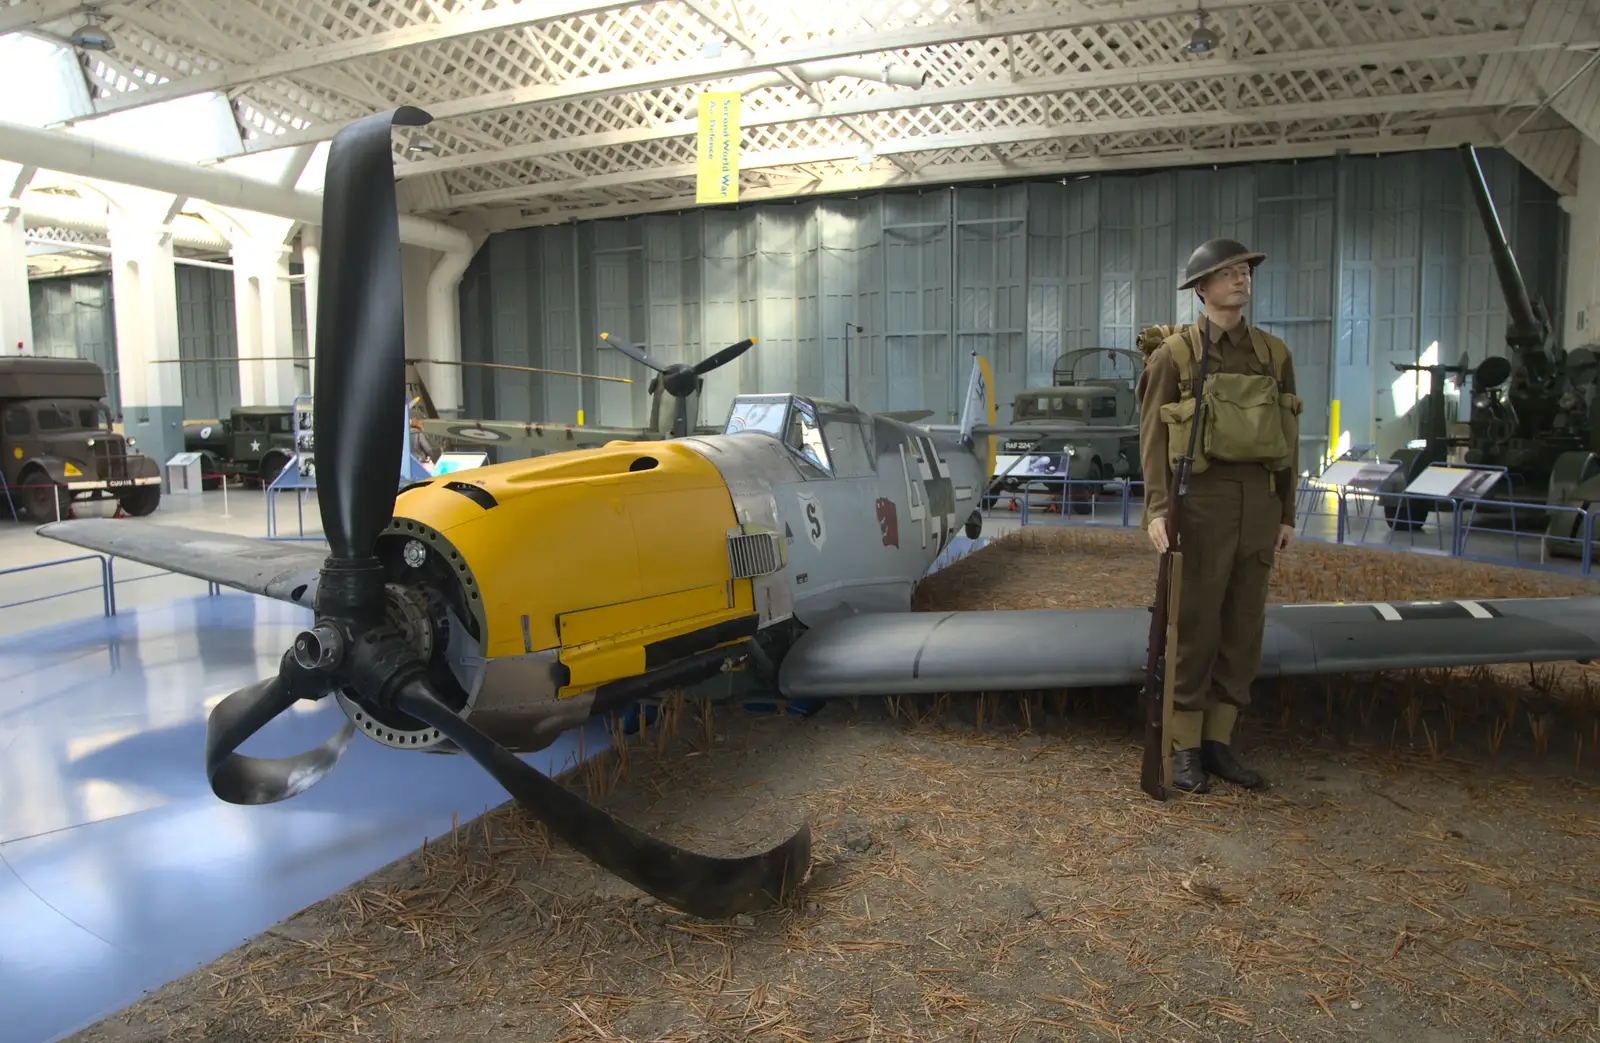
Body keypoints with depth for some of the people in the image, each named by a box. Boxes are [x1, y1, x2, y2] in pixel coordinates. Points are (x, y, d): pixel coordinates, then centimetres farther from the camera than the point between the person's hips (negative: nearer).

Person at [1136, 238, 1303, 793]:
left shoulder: (1273, 353, 11)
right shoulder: (1174, 353, -3)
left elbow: (1287, 439, 13)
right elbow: (1153, 435, -8)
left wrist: (1286, 514, 9)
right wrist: (1156, 508, -18)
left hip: (1259, 501, 5)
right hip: (1200, 498, -5)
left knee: (1243, 626, 8)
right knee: (1194, 626, -1)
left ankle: (1218, 742, 20)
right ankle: (1185, 750, 11)